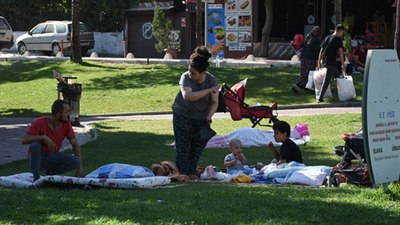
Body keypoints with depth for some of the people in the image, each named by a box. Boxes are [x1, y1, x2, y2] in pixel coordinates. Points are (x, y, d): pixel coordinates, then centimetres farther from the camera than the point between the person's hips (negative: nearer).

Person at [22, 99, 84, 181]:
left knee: (75, 162, -22)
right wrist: (44, 137, -39)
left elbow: (75, 144, -3)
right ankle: (36, 177, -21)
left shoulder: (66, 124, -8)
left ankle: (51, 172, -2)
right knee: (35, 145, -37)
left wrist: (80, 167, -11)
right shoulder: (40, 122, -20)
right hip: (38, 157, -3)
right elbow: (24, 140, -26)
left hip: (53, 157, 3)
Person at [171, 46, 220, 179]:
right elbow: (188, 96, -37)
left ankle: (191, 172, 14)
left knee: (198, 145, 4)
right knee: (183, 146, -3)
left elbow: (214, 102, -5)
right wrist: (208, 90, -36)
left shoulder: (211, 80, -12)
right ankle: (182, 172, 4)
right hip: (182, 115, -2)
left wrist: (209, 117, -21)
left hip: (201, 118, 2)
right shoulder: (185, 77, -20)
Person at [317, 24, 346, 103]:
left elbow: (321, 50, 14)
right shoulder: (338, 39, -4)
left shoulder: (327, 38, 15)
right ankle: (320, 97, -10)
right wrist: (343, 64, -6)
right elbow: (341, 52, -8)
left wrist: (319, 61, 18)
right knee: (327, 79, -6)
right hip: (331, 62, -7)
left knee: (337, 76, 23)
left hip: (324, 61, 7)